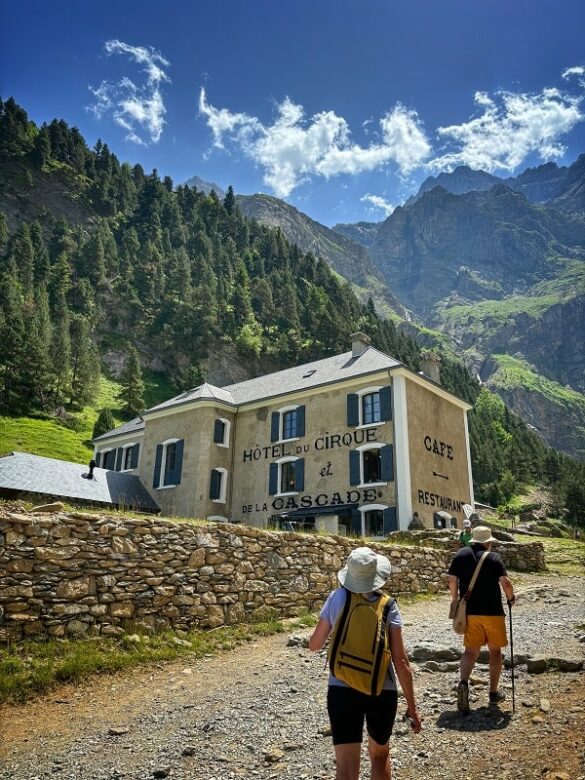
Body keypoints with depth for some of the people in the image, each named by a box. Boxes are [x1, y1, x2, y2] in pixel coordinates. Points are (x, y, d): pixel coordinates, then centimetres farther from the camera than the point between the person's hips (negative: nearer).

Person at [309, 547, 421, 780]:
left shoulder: (337, 598, -6)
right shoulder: (388, 606, -9)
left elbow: (314, 645, 3)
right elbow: (400, 661, -8)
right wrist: (412, 706, 1)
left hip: (342, 691, 0)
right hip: (381, 692, 1)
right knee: (380, 754, 26)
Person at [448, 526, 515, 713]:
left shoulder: (461, 554, 3)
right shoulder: (494, 557, -6)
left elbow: (452, 580, 2)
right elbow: (505, 582, -14)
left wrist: (454, 600, 15)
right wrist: (511, 597, 5)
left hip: (470, 611, 2)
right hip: (493, 611, -2)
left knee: (471, 650, 7)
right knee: (495, 650, 15)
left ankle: (463, 682, -17)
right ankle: (494, 692, 22)